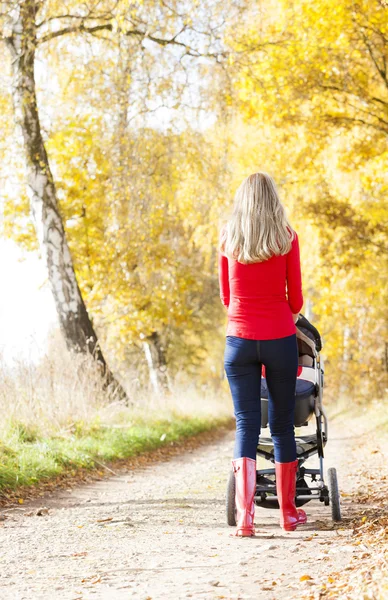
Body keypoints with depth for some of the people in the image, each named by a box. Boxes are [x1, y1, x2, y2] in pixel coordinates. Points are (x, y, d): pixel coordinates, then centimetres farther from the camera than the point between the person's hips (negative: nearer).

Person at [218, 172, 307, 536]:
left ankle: (244, 515, -10)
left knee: (246, 425, 1)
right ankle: (288, 512, 17)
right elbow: (295, 298, 4)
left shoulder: (228, 240, 3)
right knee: (282, 424, 9)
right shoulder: (286, 238, -2)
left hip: (240, 339, 1)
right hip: (279, 339, -1)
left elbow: (226, 296, 12)